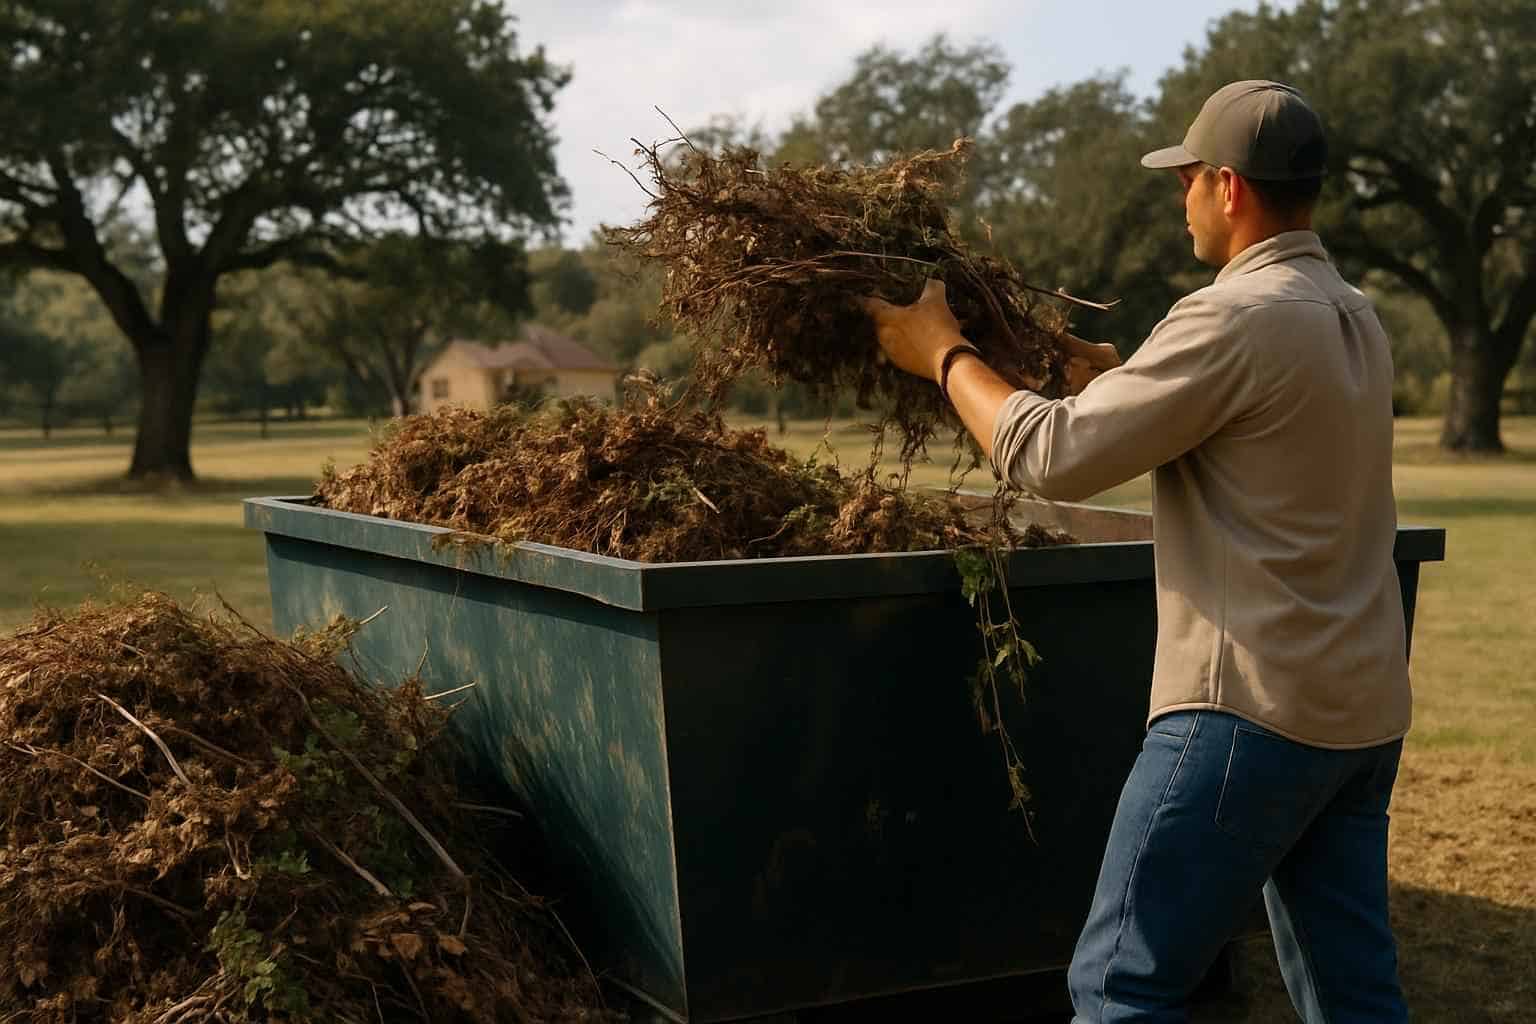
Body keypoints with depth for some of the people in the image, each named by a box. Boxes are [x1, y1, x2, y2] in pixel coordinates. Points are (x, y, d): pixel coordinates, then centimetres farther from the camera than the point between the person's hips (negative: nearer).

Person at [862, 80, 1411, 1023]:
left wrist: (943, 353, -2)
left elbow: (1056, 458, -16)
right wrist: (1128, 380, 25)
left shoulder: (1237, 318, -16)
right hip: (1364, 707, 9)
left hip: (1254, 706, -9)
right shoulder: (1357, 320, 13)